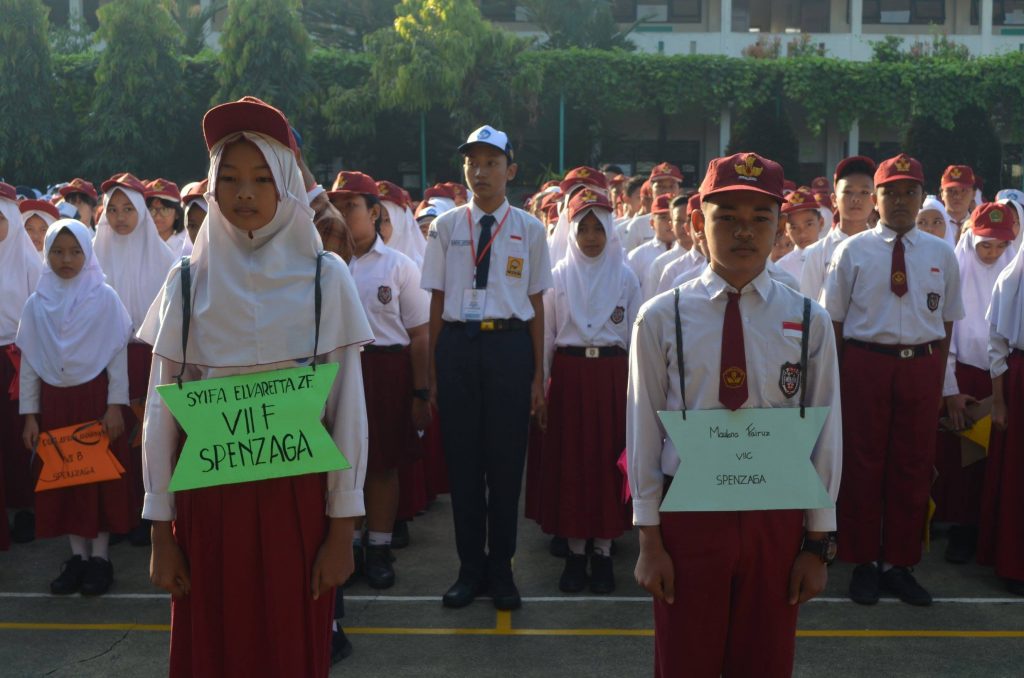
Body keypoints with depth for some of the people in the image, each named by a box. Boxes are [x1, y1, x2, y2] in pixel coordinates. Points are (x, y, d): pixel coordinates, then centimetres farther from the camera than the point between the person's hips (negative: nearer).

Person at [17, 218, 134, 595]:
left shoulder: (104, 297, -3)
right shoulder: (37, 303, 4)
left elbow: (118, 355, -3)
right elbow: (28, 361, 6)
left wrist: (115, 405, -8)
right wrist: (30, 414, 3)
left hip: (95, 398, -3)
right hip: (54, 401, 3)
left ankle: (100, 554, 11)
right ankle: (77, 554, 15)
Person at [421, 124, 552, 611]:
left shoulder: (529, 229, 3)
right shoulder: (445, 227, 5)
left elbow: (536, 303, 6)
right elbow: (437, 301, 7)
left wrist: (538, 375, 4)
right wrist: (434, 373, 6)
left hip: (509, 343, -1)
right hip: (457, 343, 1)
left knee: (506, 459, 5)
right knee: (462, 458, 7)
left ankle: (501, 568, 21)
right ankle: (470, 567, 22)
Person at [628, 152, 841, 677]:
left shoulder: (810, 322, -1)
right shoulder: (661, 318, -5)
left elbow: (825, 435, 3)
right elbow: (644, 431, -2)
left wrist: (818, 542, 3)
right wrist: (649, 539, -2)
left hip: (776, 519, 1)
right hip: (688, 515, -1)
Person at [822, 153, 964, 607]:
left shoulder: (941, 255, 7)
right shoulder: (852, 251, 0)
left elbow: (947, 319, 11)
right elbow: (834, 318, 2)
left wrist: (938, 377, 7)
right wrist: (836, 377, -1)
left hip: (921, 366, 3)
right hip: (866, 364, -2)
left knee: (913, 465, 8)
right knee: (863, 462, 4)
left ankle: (899, 563, 21)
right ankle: (864, 562, 18)